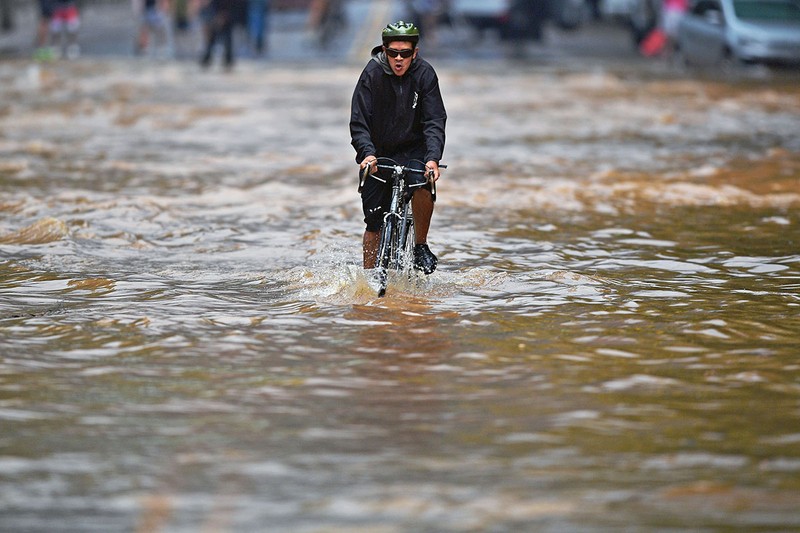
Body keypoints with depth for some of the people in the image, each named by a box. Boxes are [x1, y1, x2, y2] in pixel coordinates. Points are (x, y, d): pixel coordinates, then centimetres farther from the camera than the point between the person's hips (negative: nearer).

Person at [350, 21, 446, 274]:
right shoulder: (372, 73, -16)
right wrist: (367, 153, -35)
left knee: (423, 184, -30)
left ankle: (421, 247, -10)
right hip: (378, 153, 0)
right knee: (375, 223, -3)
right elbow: (359, 122, -17)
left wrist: (433, 158, -33)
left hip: (413, 149, 0)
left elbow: (435, 121, -17)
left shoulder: (424, 73, -14)